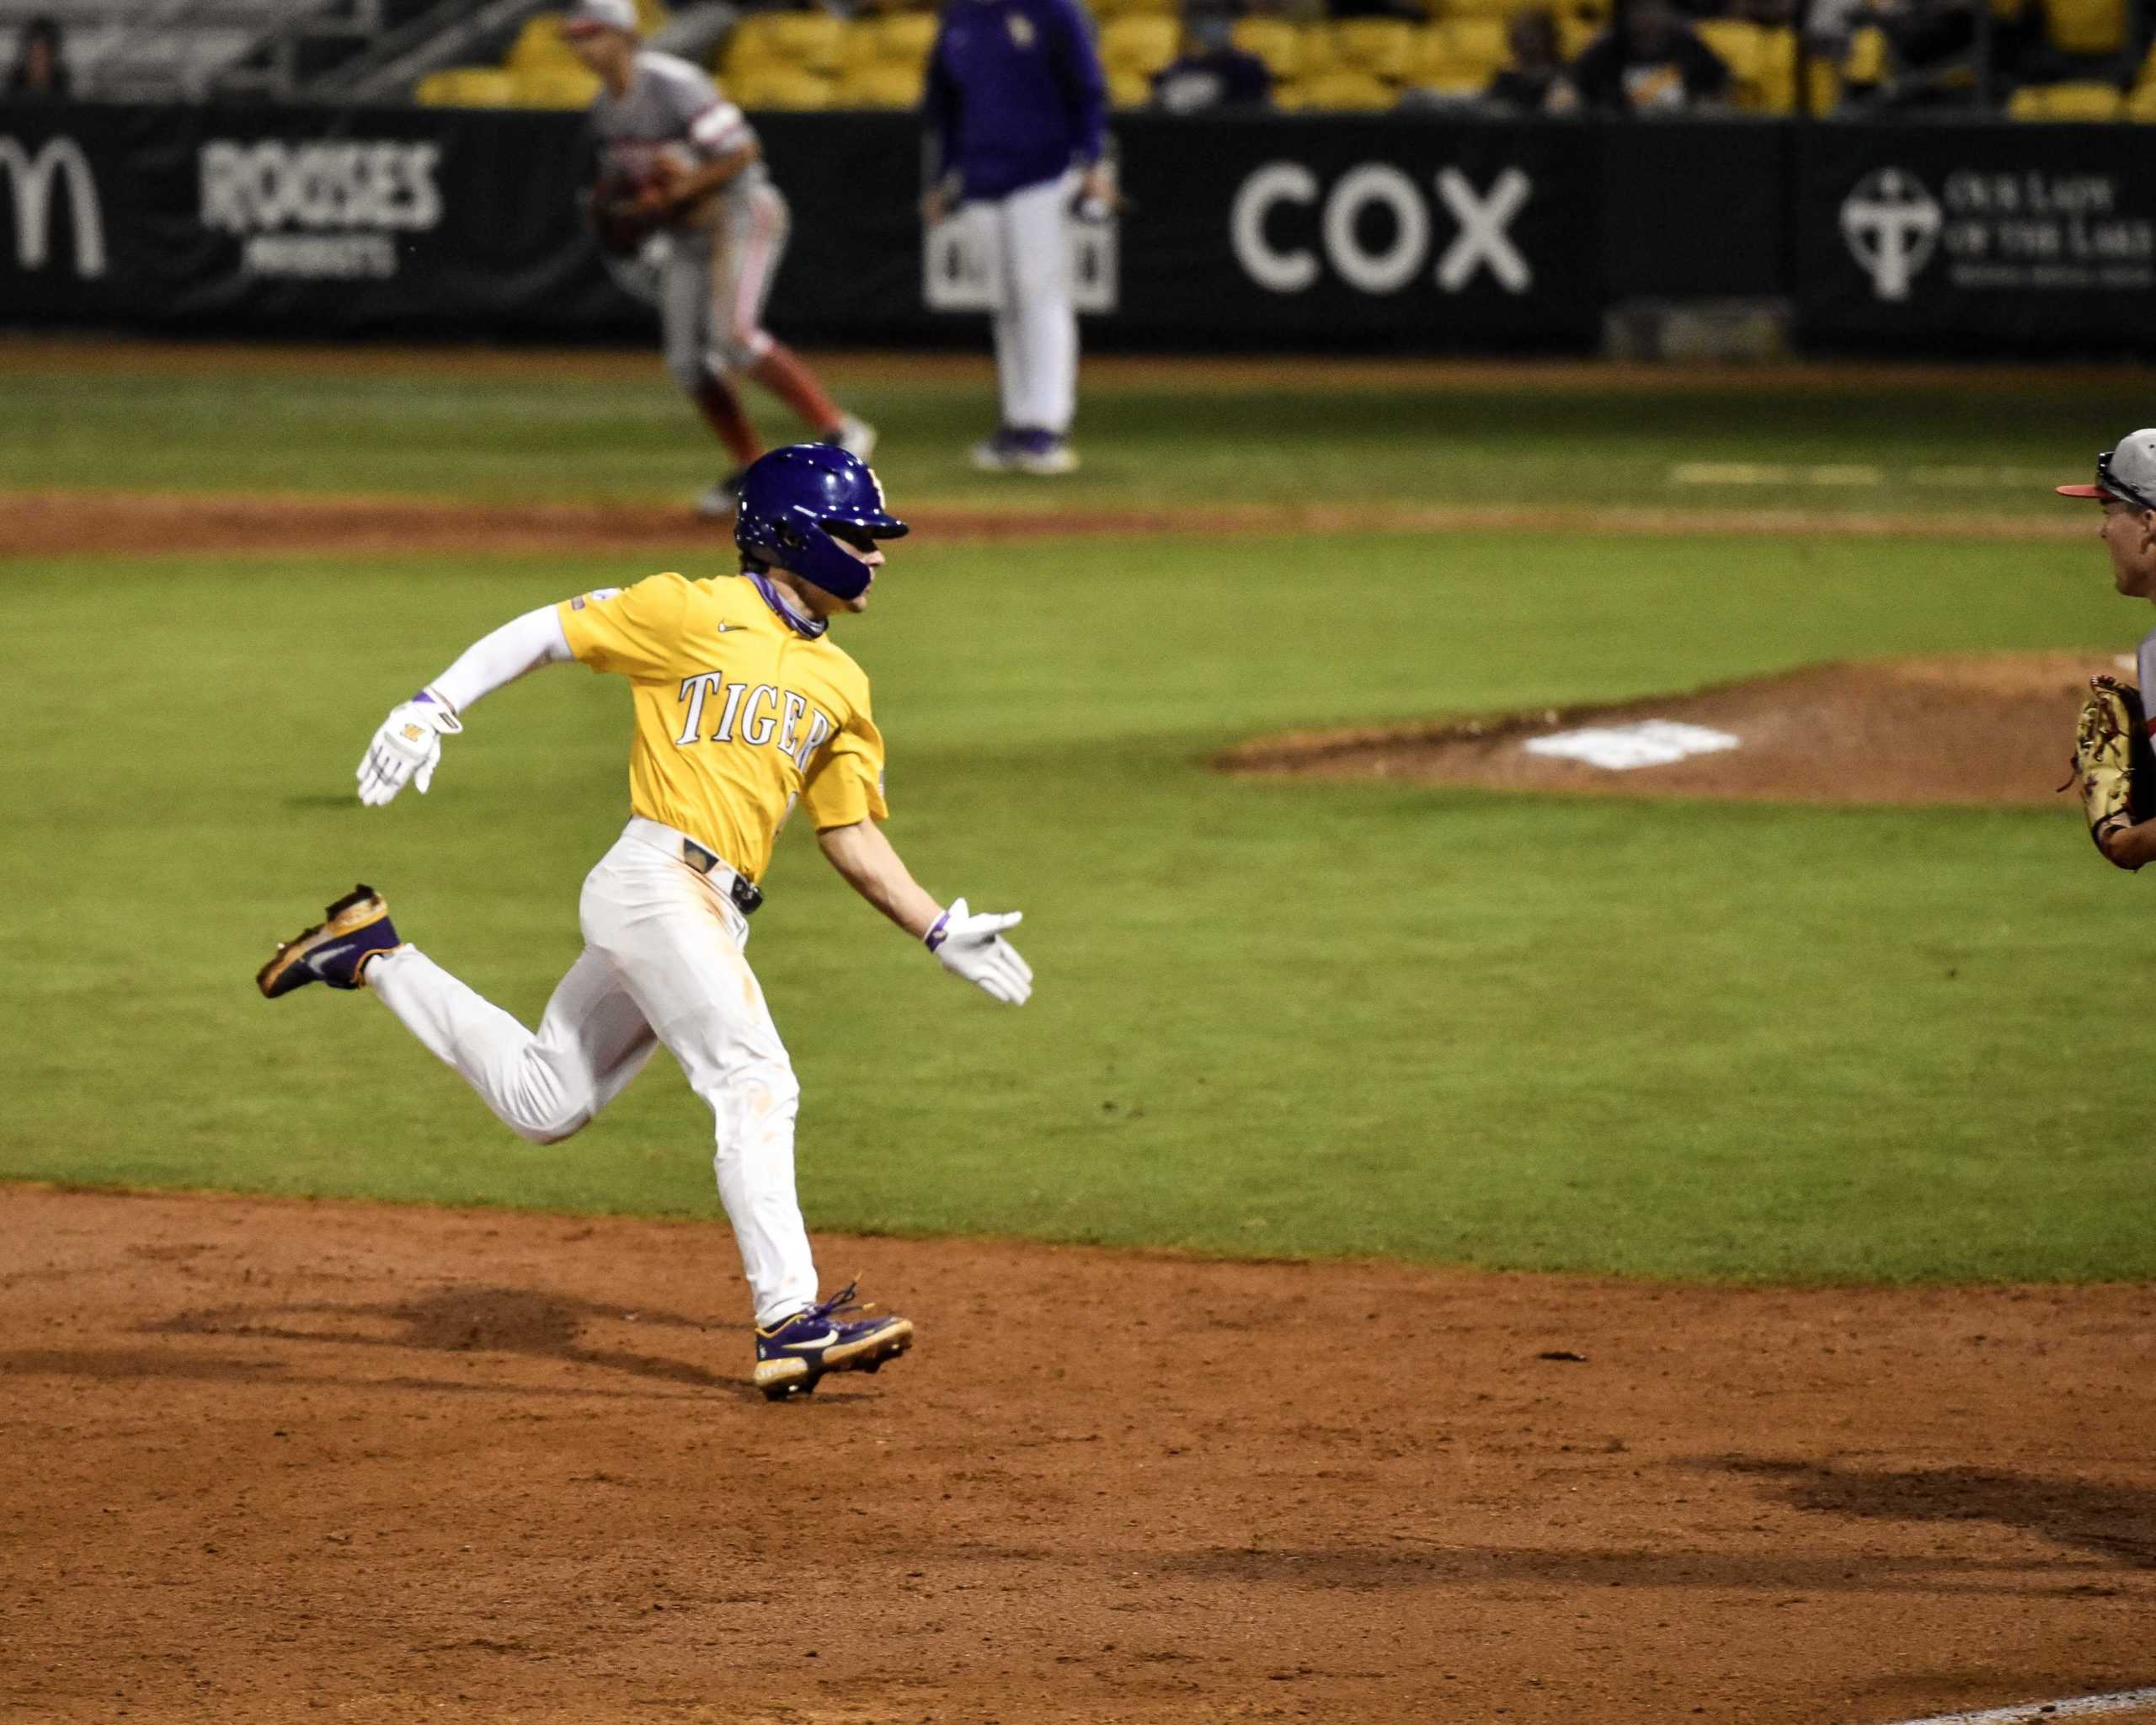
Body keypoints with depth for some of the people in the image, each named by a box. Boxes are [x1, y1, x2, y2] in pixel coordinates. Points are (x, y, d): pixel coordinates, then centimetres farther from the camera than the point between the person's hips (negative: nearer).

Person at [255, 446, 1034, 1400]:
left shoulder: (839, 686, 18)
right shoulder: (693, 614, -2)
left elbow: (852, 835, 22)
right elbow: (544, 631, 0)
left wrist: (944, 931, 13)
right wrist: (431, 708, -10)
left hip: (711, 915, 8)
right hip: (658, 881, -8)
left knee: (542, 1102, 16)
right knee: (756, 1085, -21)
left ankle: (375, 958, 32)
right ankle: (790, 1323, -27)